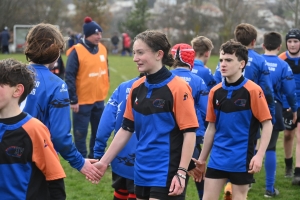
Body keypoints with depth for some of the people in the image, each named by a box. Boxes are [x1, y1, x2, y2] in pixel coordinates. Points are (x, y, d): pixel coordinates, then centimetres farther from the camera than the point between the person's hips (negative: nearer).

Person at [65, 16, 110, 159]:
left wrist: (105, 91, 15)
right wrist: (73, 100, -17)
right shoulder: (76, 51, -16)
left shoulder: (102, 49, 3)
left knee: (99, 131, 15)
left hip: (99, 99, 6)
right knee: (81, 133, 4)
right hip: (82, 101, -6)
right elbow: (69, 77, -16)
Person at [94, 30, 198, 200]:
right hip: (142, 172, 6)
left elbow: (189, 133, -14)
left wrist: (181, 173, -18)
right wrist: (104, 161, 11)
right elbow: (126, 129, 13)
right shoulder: (137, 87, 6)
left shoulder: (177, 87, -12)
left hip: (166, 174, -6)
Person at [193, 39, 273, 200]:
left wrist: (259, 155, -18)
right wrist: (202, 158, 14)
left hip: (241, 159, -4)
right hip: (217, 158, 5)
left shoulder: (253, 90, -10)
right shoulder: (215, 92, 4)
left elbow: (267, 124, -9)